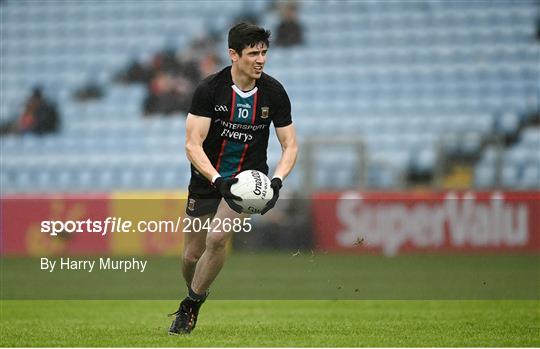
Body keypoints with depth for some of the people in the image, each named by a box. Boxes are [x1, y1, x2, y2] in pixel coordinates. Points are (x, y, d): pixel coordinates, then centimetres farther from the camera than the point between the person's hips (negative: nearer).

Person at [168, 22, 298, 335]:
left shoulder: (274, 92, -10)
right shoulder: (209, 89, -17)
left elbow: (290, 145, -3)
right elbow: (193, 145, -19)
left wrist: (277, 181, -22)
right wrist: (219, 181, -33)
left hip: (249, 178, 0)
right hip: (207, 178, 0)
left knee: (217, 239, -23)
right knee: (192, 256, 5)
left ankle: (190, 307, -3)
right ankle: (198, 292, 40)